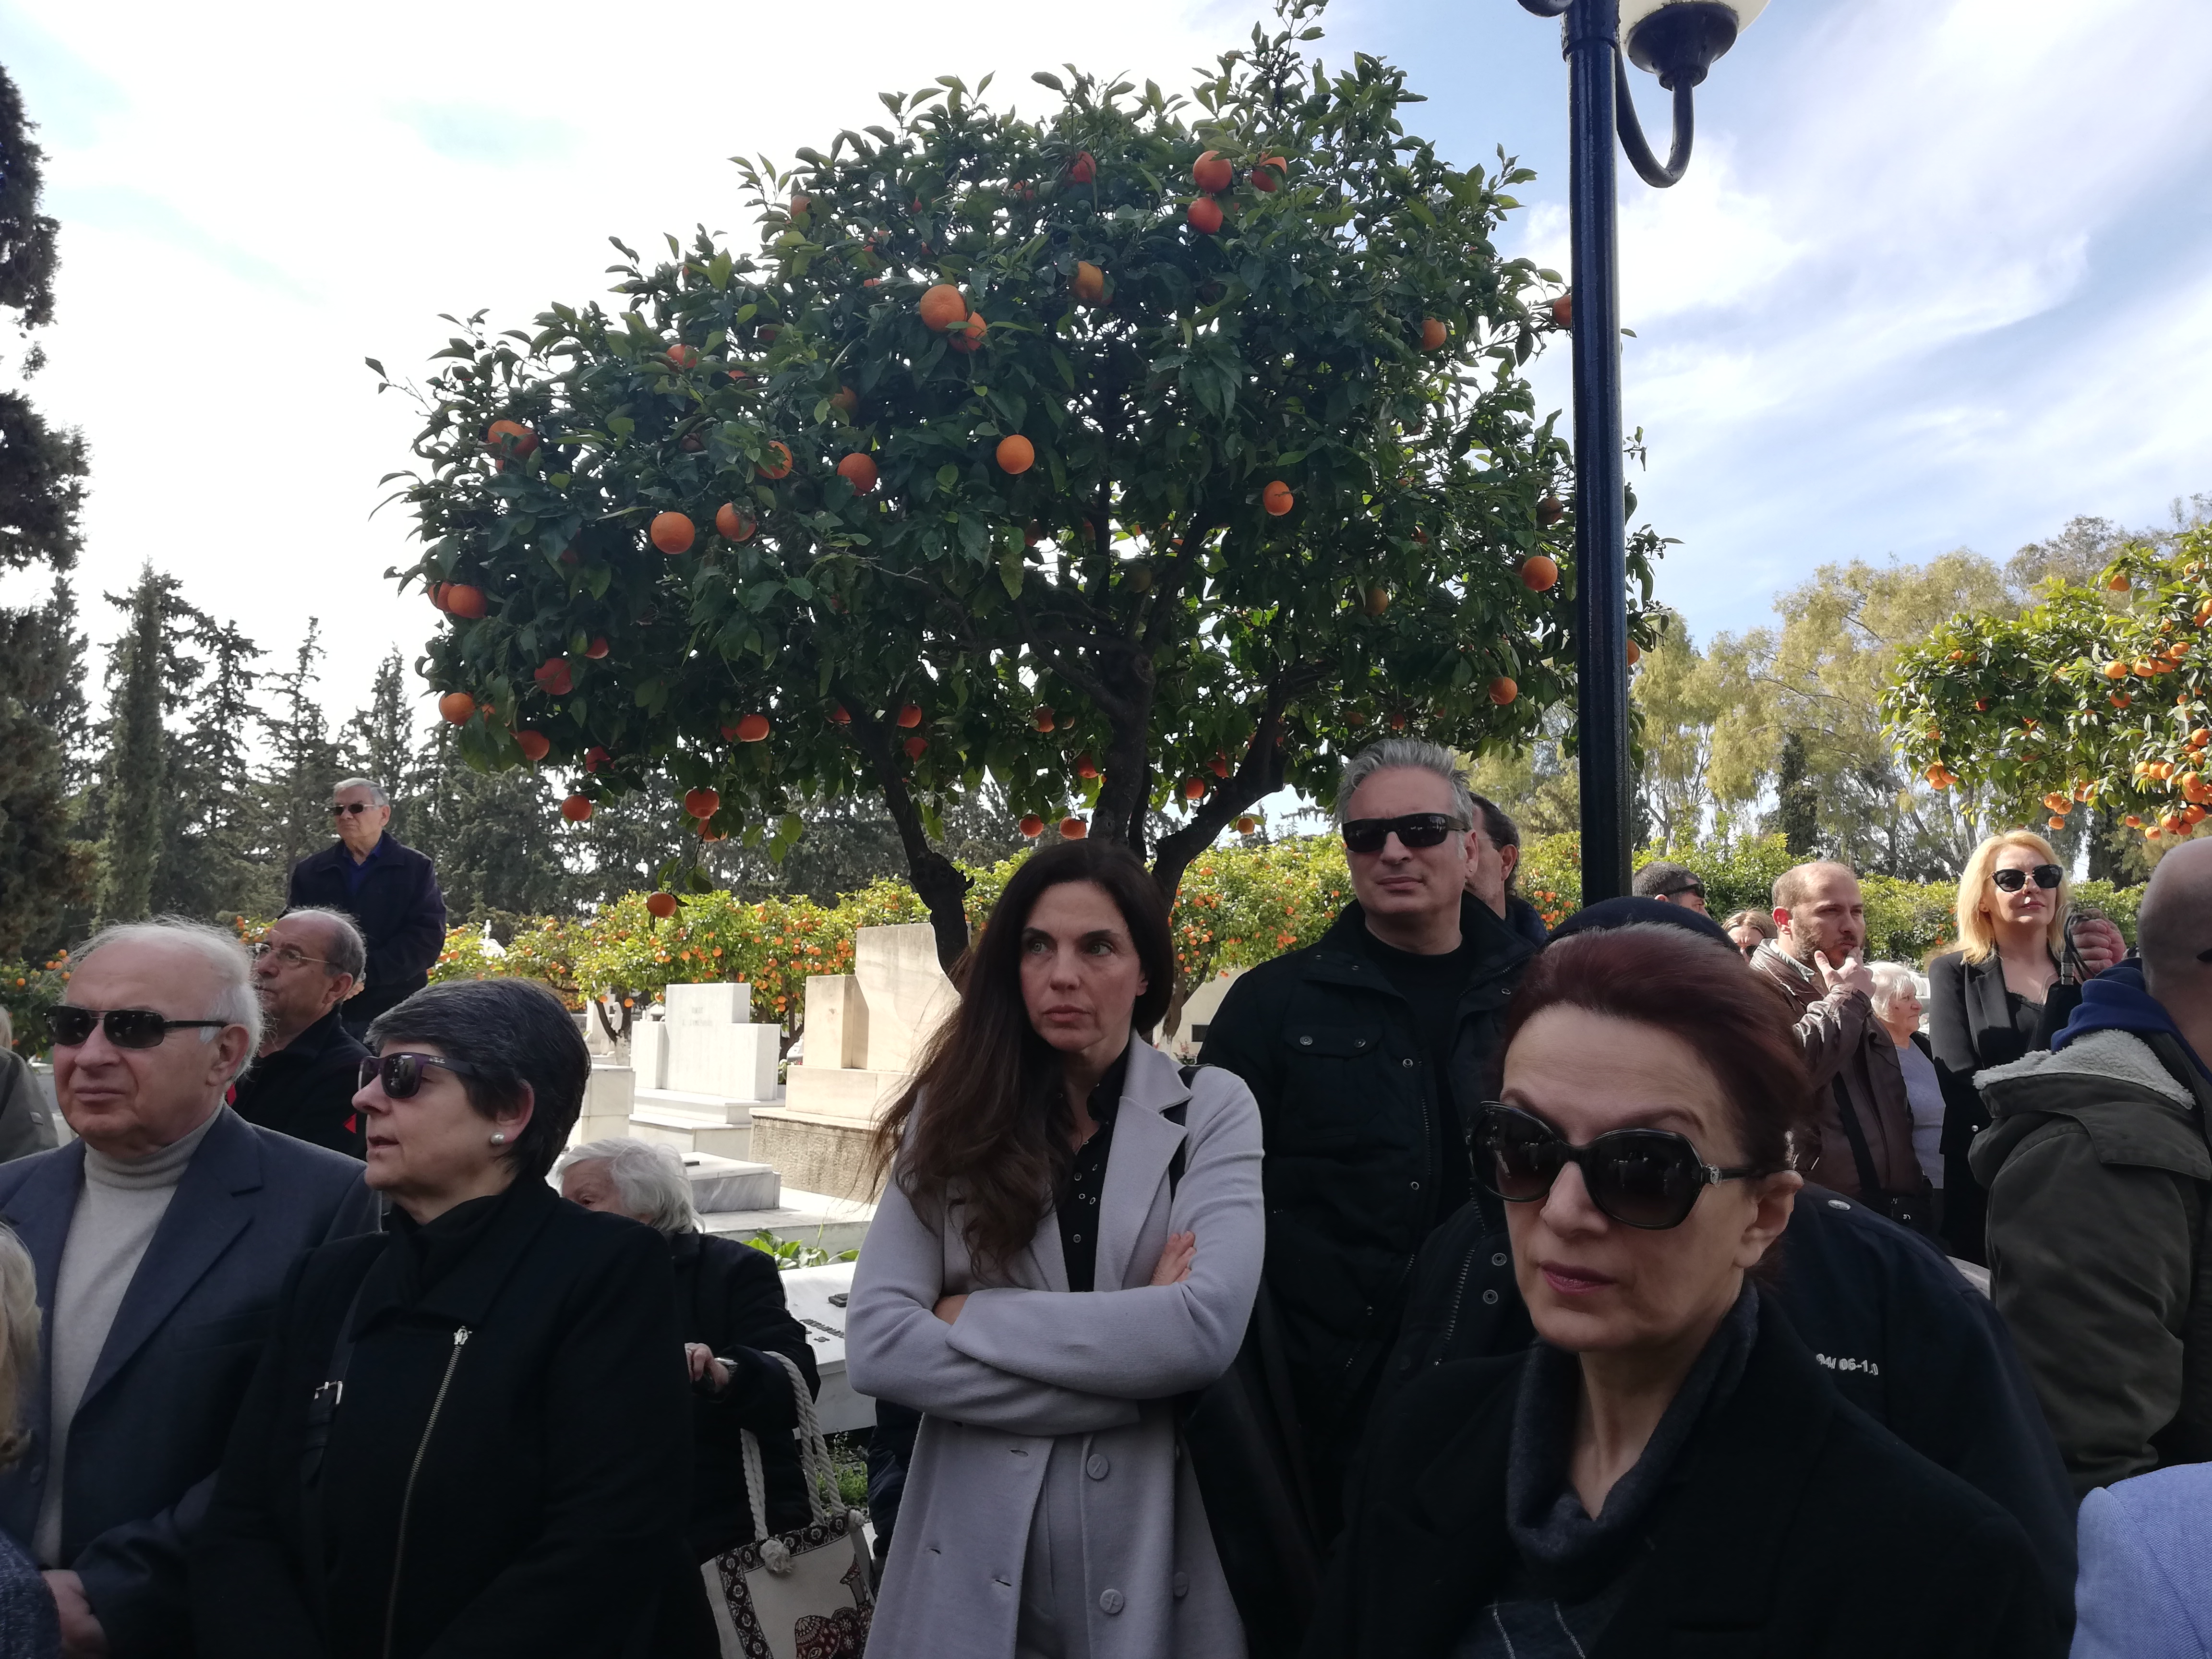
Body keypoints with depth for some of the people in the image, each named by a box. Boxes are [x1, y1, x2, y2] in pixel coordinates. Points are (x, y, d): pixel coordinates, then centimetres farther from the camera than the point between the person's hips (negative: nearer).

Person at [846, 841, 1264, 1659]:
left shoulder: (1212, 1110, -6)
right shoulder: (956, 1116, -3)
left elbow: (1206, 1327, -21)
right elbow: (874, 1343, -12)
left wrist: (972, 1317, -15)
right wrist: (1128, 1380, -17)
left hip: (1152, 1548, -1)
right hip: (977, 1553, 1)